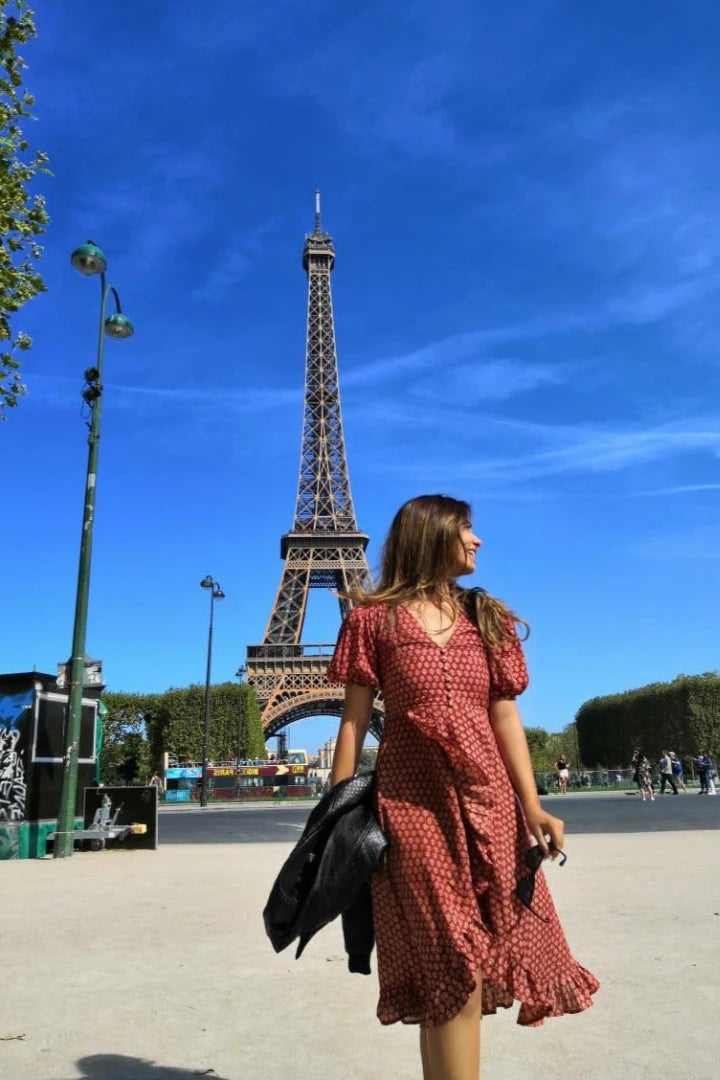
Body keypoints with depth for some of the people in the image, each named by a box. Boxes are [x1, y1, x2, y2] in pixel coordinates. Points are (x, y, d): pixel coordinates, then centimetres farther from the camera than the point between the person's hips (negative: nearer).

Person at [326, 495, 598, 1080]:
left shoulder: (487, 618, 13)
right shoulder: (374, 618, 2)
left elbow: (505, 717, 9)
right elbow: (355, 720, 1)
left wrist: (532, 806, 1)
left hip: (488, 800, 4)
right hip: (412, 803, -3)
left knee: (470, 959, 6)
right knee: (452, 967, 0)